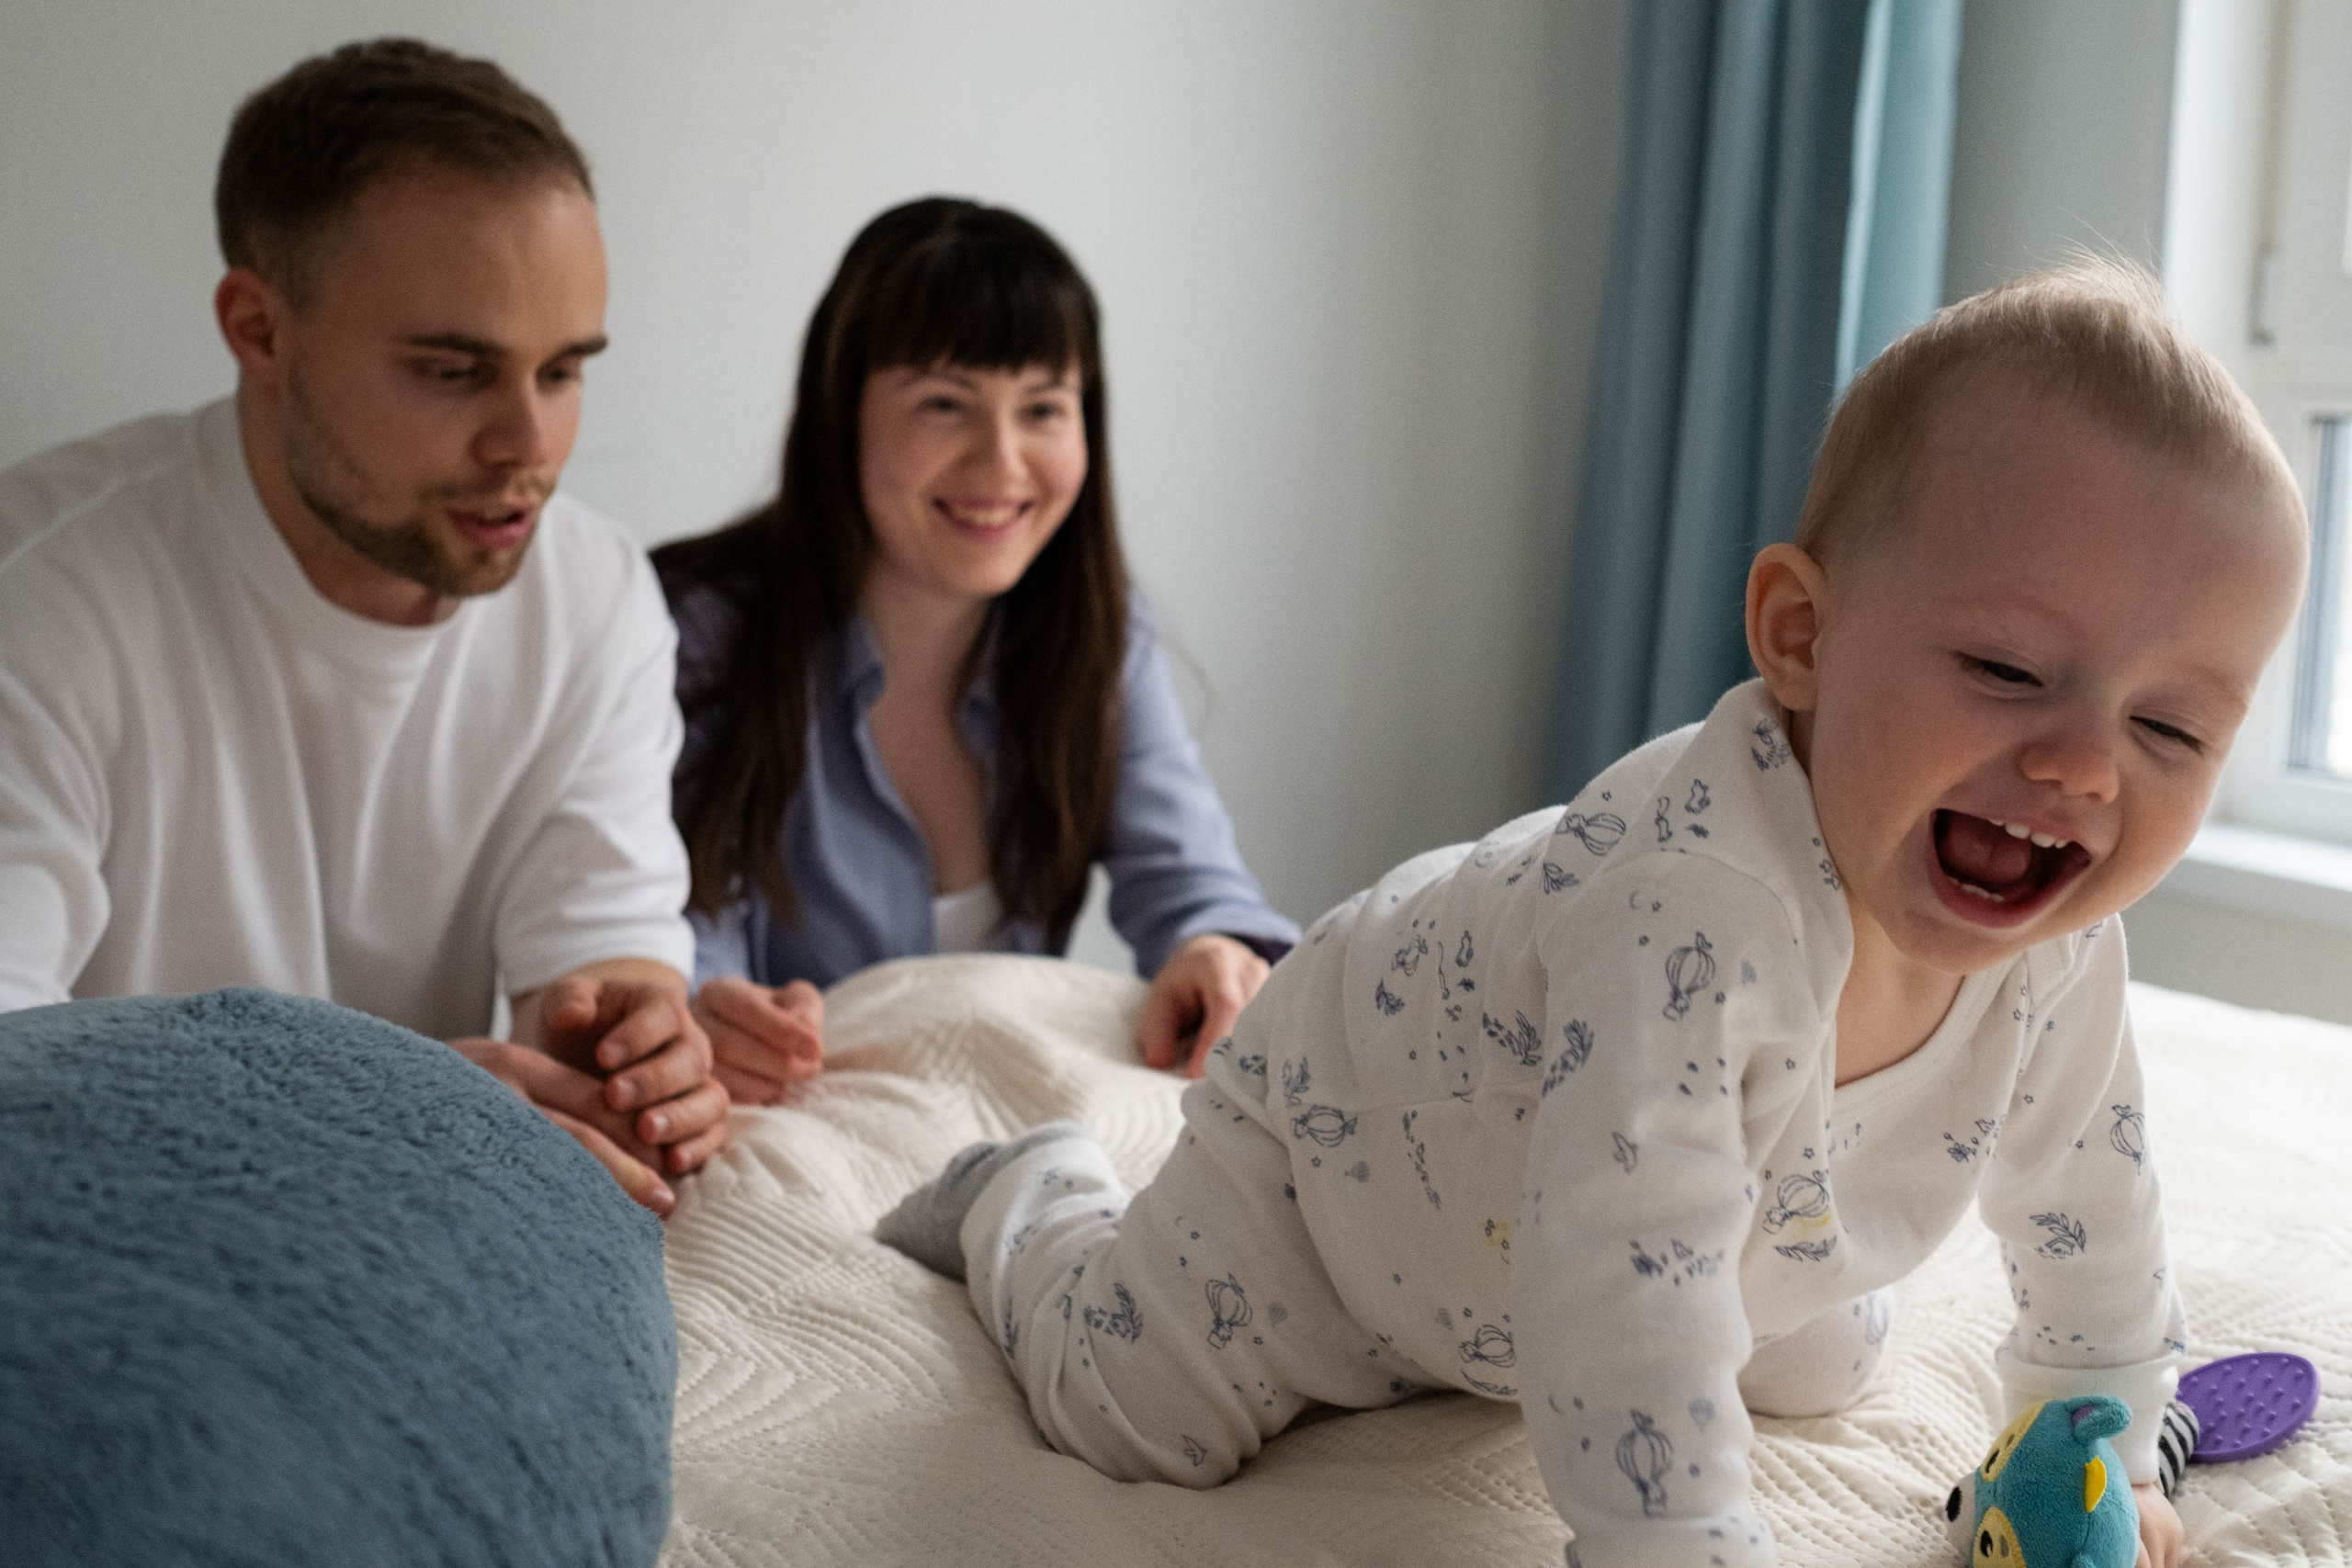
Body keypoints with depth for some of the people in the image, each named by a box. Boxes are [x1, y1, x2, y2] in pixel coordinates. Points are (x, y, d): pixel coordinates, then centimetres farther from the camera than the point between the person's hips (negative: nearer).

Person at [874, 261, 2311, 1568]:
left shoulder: (2058, 944, -22)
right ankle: (1030, 1201, 24)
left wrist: (2109, 1453, 2)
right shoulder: (1692, 896, -48)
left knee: (1827, 1368, 20)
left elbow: (2084, 1171, -3)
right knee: (1136, 1414, -9)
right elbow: (1626, 1278, -52)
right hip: (1353, 1107, -7)